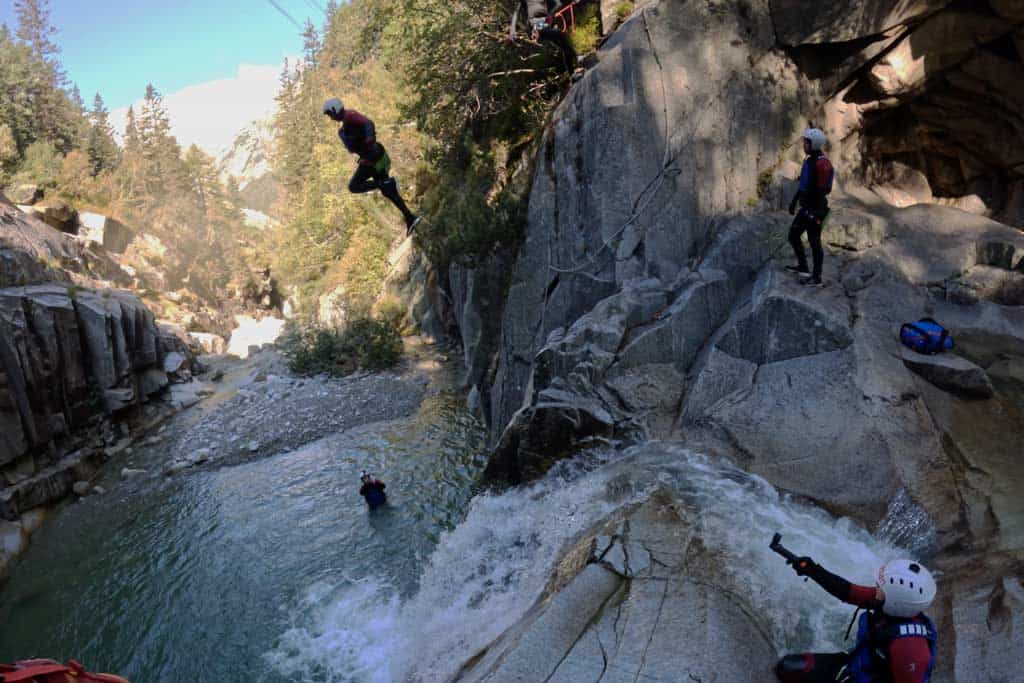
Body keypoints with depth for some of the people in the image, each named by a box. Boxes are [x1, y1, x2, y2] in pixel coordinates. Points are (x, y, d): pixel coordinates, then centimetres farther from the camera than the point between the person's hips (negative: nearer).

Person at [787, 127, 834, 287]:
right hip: (806, 207, 10)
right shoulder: (809, 160, 8)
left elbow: (822, 190, -23)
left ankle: (817, 278, 9)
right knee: (793, 235, 18)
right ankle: (803, 268, 31)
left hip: (815, 209, -10)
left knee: (814, 242, -1)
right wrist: (794, 201, 24)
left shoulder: (821, 164, -21)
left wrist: (817, 213, -24)